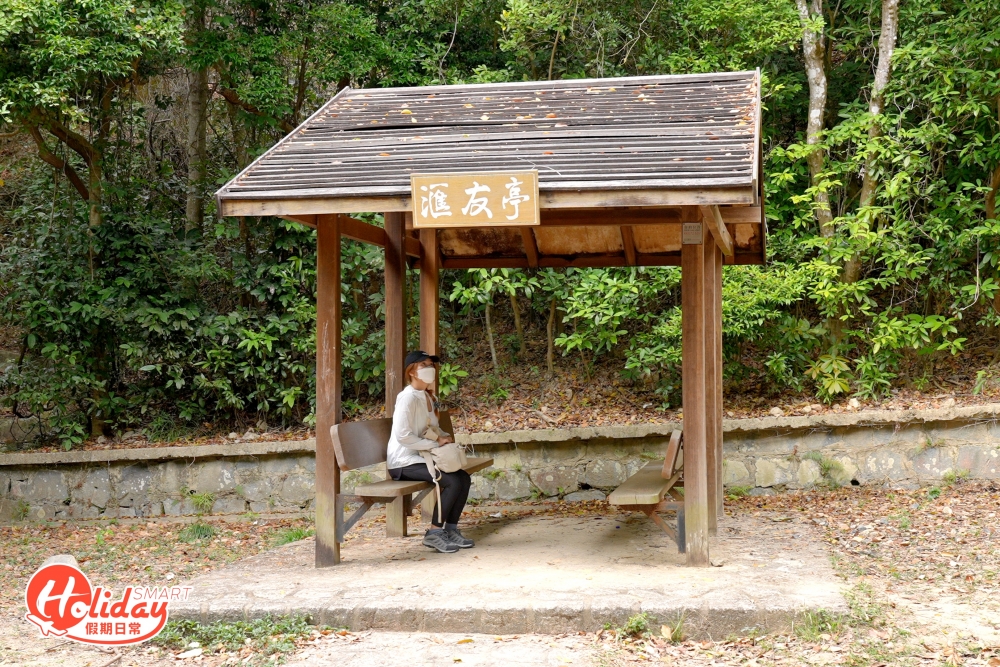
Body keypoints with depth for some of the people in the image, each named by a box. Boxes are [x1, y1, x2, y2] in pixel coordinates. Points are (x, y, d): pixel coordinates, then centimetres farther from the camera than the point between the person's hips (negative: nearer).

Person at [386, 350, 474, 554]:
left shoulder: (428, 397, 11)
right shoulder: (408, 397, -17)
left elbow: (433, 428, 23)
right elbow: (402, 435, -24)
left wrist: (445, 436, 0)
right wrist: (435, 443, -21)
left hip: (420, 457, 9)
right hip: (403, 462, -9)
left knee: (464, 478, -4)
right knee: (453, 481, -22)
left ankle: (451, 530, 5)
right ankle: (434, 533, -11)